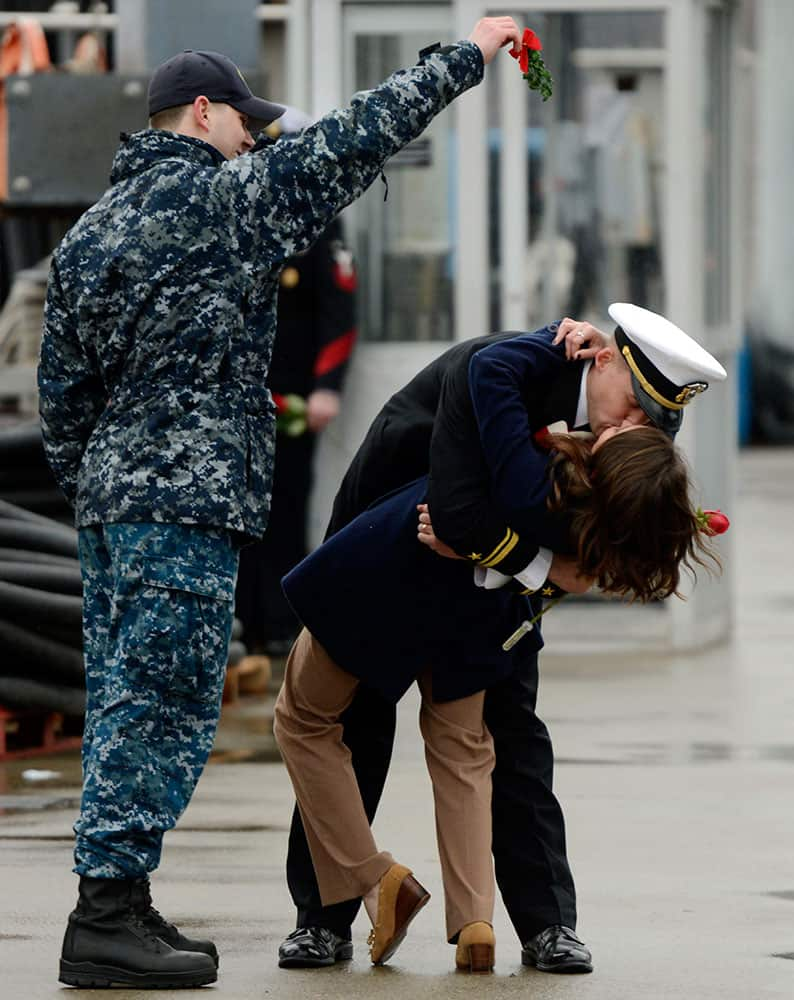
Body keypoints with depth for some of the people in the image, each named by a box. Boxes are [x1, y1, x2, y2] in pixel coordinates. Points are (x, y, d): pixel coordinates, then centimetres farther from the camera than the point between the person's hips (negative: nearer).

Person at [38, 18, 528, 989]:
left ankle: (111, 908, 12)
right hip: (186, 499, -9)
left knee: (122, 703, 11)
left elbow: (58, 391, 18)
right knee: (163, 702, -8)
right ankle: (109, 913, -11)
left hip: (108, 495, 9)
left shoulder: (87, 233, 16)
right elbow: (356, 138, -5)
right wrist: (465, 56, 5)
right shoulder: (225, 197, -7)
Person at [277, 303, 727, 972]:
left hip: (493, 556, 5)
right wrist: (547, 568, -33)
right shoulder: (493, 367, -35)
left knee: (512, 728, 0)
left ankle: (548, 924, 2)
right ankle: (323, 920, 8)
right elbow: (456, 512, -42)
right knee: (356, 723, 0)